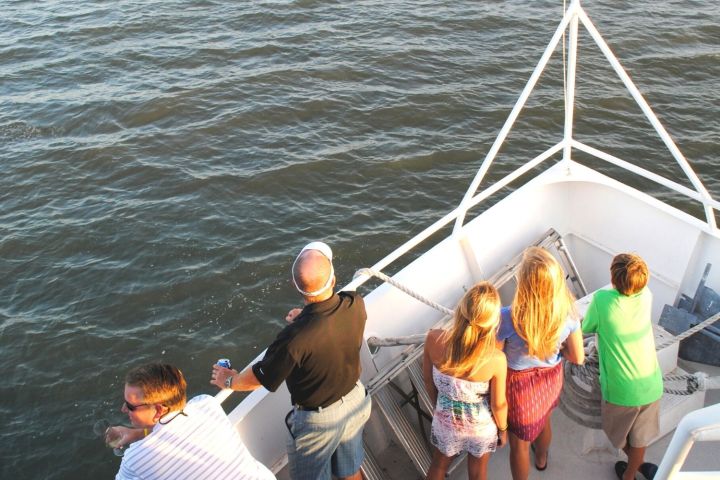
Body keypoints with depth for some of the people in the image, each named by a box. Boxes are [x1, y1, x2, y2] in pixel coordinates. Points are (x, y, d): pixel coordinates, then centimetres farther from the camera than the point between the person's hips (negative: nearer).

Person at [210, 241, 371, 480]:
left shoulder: (295, 337, -38)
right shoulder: (355, 305, -24)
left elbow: (260, 378, -19)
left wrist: (229, 381, 1)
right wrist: (307, 316, 17)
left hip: (318, 419, -4)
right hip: (356, 400, 5)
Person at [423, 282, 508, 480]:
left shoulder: (434, 339, -30)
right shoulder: (496, 359, -35)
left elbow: (428, 380, -11)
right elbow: (498, 404, -18)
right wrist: (503, 429, 4)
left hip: (445, 420, 2)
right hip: (481, 425, -1)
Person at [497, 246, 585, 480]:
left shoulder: (508, 317, -37)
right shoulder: (566, 312, -24)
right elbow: (578, 357, -11)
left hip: (519, 385, -5)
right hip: (550, 379, 5)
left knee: (519, 442, 22)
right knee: (543, 422, 37)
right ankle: (541, 458, 67)